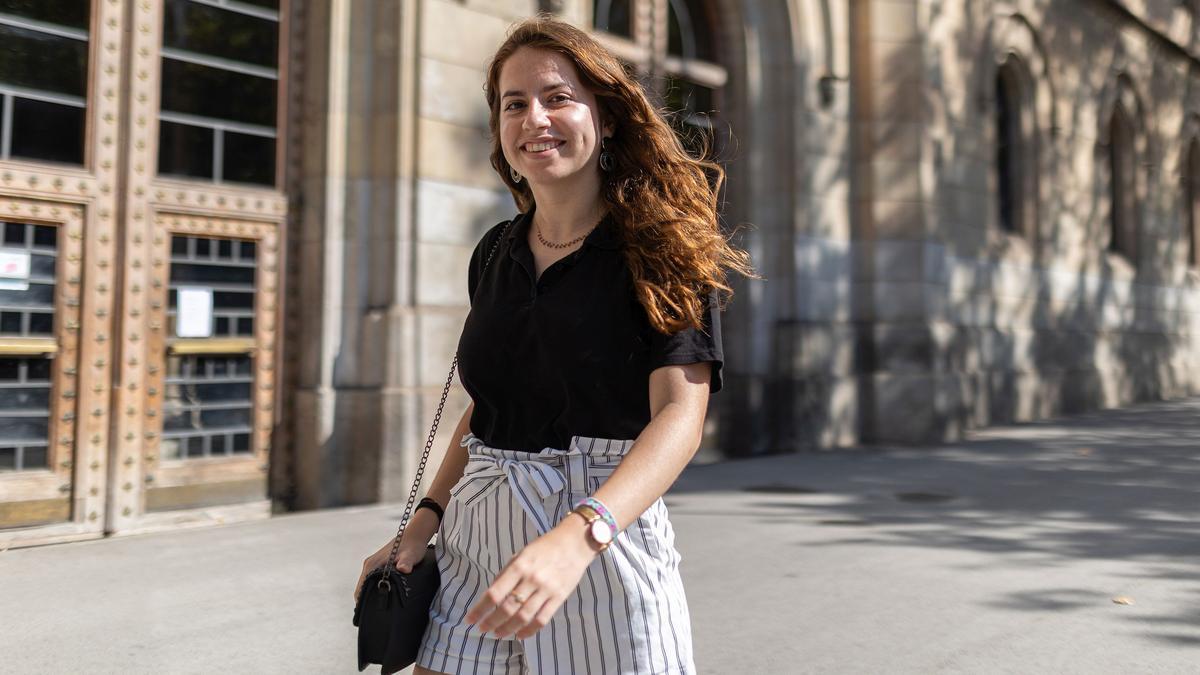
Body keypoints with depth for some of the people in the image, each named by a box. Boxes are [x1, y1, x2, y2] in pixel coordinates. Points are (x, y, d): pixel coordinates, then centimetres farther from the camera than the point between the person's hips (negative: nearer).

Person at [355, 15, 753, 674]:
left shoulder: (662, 248, -7)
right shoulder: (496, 252, 9)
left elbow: (680, 413, -19)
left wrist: (576, 536, -33)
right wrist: (425, 520, 5)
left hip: (602, 536, -4)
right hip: (476, 537, 5)